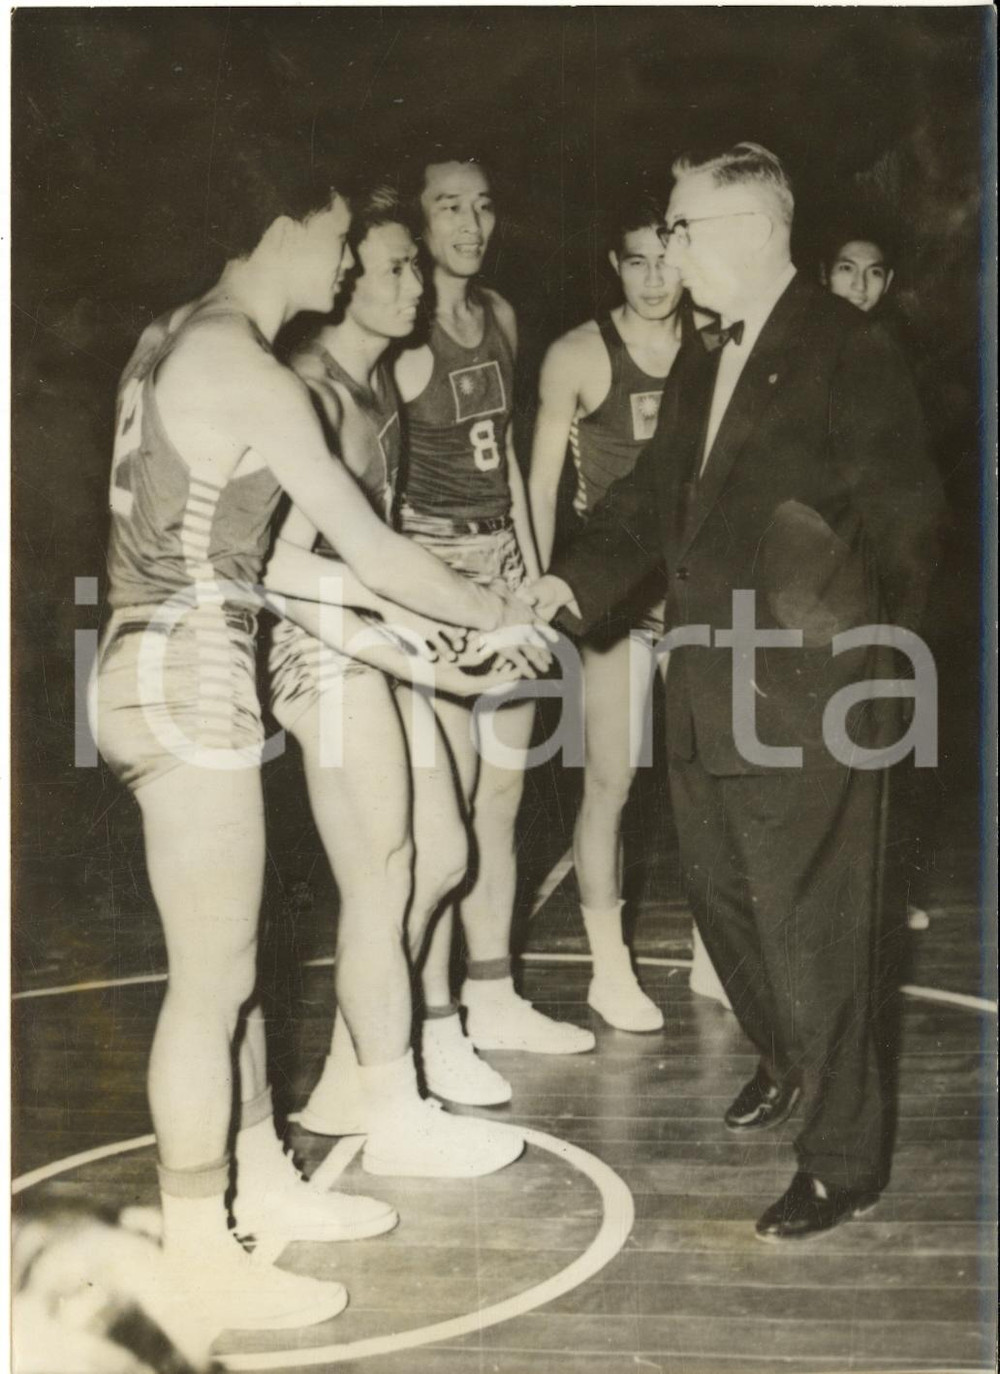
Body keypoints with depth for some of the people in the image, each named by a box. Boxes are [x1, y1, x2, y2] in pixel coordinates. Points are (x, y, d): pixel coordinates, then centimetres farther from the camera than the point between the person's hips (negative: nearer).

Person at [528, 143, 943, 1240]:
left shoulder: (847, 355, -10)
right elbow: (651, 495, 13)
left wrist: (862, 618, -25)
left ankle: (843, 1158, 16)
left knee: (809, 918, 0)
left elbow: (905, 512, -13)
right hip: (708, 686, 8)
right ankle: (785, 1059, 46)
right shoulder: (700, 363, 15)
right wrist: (576, 578, -1)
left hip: (803, 696, -8)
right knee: (720, 891, 21)